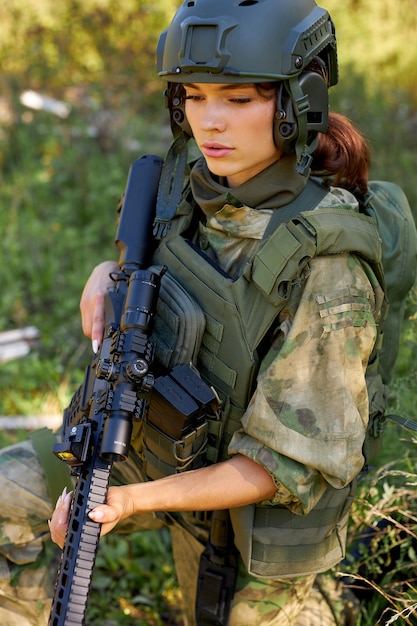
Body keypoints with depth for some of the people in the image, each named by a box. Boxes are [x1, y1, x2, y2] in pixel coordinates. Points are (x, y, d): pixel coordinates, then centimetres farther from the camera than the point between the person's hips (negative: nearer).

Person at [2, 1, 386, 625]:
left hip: (260, 514, -6)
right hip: (168, 445, 6)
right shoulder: (200, 174, -13)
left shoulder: (326, 273, -33)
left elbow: (289, 466, -28)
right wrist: (109, 274, -12)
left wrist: (134, 499, -36)